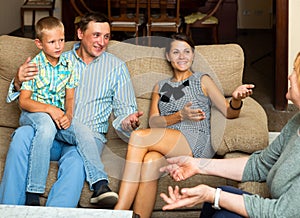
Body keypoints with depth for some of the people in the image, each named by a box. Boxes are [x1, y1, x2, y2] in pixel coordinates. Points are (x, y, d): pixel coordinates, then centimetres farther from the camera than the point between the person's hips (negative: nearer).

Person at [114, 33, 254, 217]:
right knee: (149, 162, -37)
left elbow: (230, 113, 7)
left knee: (138, 136, -31)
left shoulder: (202, 81, 17)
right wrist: (180, 116, -9)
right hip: (164, 144, 3)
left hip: (195, 143, -3)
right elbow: (153, 122, 11)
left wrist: (236, 100, -18)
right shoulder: (160, 87, 26)